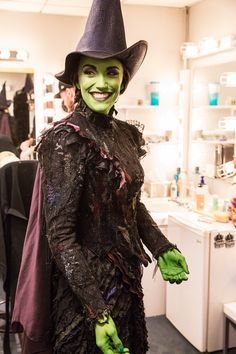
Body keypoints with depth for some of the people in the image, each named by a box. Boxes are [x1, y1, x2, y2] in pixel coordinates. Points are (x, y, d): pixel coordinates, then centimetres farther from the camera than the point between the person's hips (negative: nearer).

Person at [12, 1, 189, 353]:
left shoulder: (128, 134, 1)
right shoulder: (66, 138, -20)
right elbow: (60, 236, -21)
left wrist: (162, 249, 4)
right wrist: (97, 312, -22)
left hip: (126, 278, 7)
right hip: (85, 285, -7)